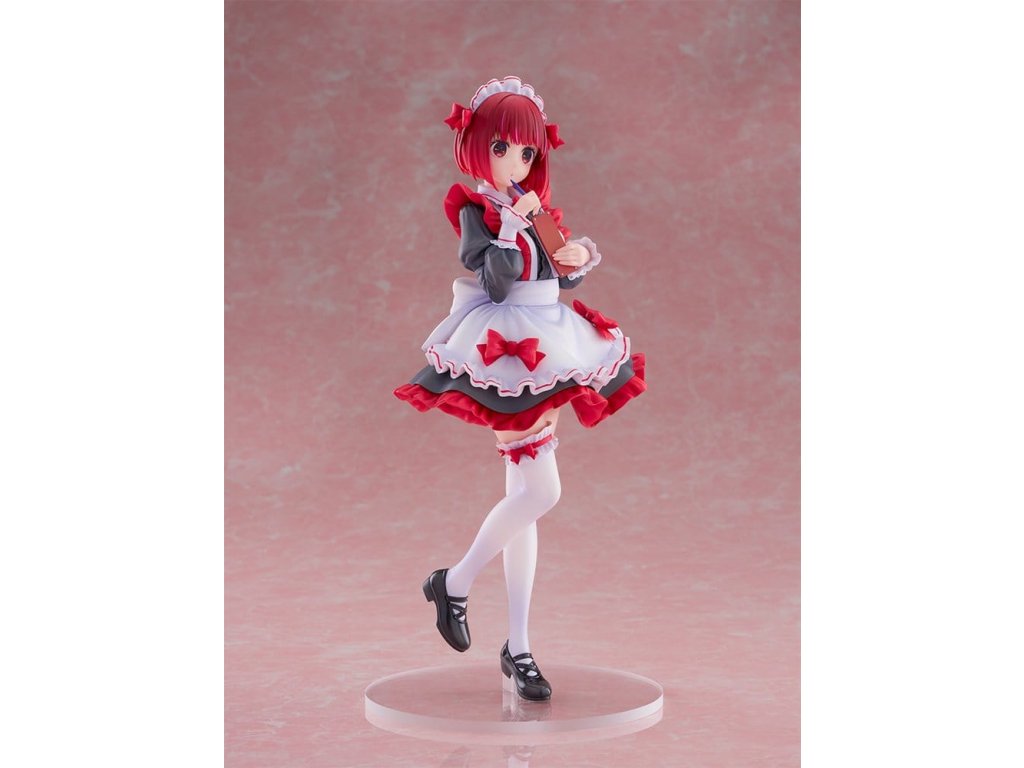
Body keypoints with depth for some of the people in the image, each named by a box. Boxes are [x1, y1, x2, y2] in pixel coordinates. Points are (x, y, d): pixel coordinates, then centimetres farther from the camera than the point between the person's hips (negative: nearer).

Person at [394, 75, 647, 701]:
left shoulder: (536, 209, 12)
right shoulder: (475, 210, -7)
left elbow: (561, 283, 17)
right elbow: (497, 283, -18)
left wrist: (578, 260, -3)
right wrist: (511, 224, -18)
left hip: (544, 355, 7)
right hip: (505, 357, -7)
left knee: (524, 498, 8)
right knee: (542, 489, -14)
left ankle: (518, 647, 12)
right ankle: (455, 583, 9)